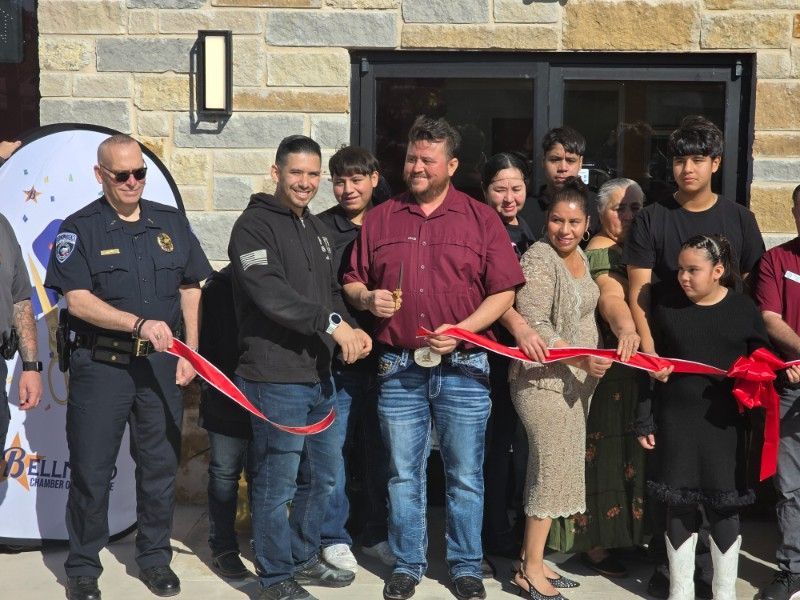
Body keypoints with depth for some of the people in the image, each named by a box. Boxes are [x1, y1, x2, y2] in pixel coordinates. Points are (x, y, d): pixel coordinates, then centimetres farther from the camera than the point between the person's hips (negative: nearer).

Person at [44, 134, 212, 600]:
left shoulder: (172, 223, 8)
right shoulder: (80, 228, -3)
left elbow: (191, 289, 11)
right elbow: (78, 300, -12)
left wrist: (191, 352, 3)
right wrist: (141, 324, -23)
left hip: (161, 365, 3)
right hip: (100, 365, -3)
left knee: (161, 466, 10)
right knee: (91, 470, 4)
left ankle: (155, 557, 27)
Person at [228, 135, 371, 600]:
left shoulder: (317, 228, 16)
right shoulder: (255, 225, -10)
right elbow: (271, 294, -23)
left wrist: (350, 330, 0)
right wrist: (332, 323, -23)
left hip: (318, 373, 9)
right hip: (275, 378, -9)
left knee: (323, 473, 18)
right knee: (277, 483, 1)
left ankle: (303, 558, 35)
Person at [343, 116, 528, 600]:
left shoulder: (482, 219, 2)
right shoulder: (380, 219, 9)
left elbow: (504, 291, -2)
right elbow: (352, 282, 15)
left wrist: (461, 329, -14)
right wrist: (368, 298, -8)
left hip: (462, 367, -2)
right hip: (399, 368, 2)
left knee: (465, 476, 6)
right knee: (404, 474, 10)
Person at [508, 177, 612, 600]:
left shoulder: (580, 257, 14)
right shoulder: (538, 257, -12)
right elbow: (533, 325, -19)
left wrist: (593, 362, 11)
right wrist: (581, 359, -24)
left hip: (575, 380, 8)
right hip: (544, 378, -8)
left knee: (556, 470, 10)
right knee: (552, 469, -7)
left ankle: (533, 560, 20)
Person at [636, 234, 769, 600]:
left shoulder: (743, 308, -2)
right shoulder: (666, 309, 1)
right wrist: (645, 422, 4)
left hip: (722, 425, -1)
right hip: (675, 424, 1)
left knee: (724, 506, 6)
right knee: (678, 505, 8)